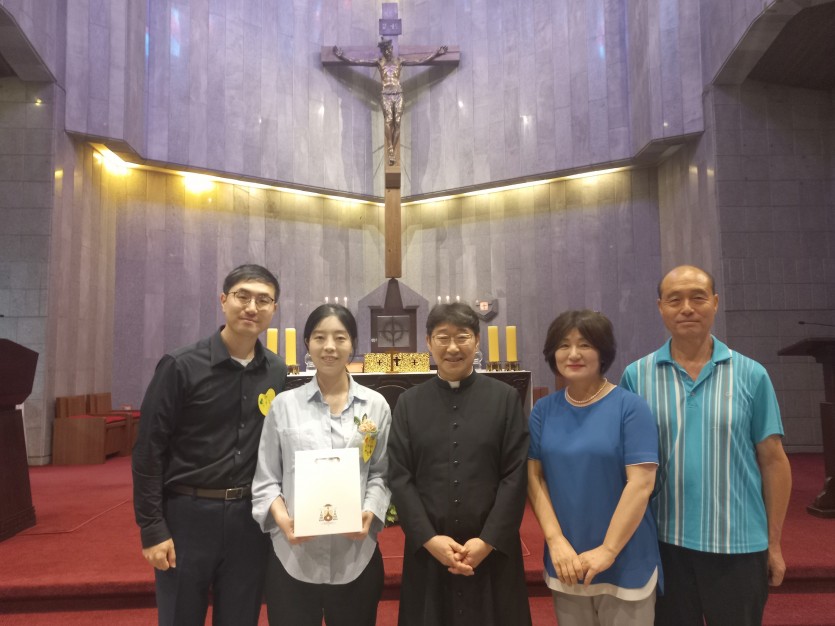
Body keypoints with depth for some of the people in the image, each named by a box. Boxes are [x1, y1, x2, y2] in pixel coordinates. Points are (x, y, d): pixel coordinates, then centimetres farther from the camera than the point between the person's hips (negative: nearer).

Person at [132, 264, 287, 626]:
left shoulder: (277, 373, 2)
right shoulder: (181, 367, -9)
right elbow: (149, 451, -8)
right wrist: (152, 528, -10)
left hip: (249, 518, 3)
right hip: (187, 515, -3)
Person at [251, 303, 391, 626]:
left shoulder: (376, 405, 2)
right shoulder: (284, 404, 0)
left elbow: (381, 474, 5)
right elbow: (265, 479, 3)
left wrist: (370, 513, -12)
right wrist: (281, 517, -14)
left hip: (356, 554, 1)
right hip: (293, 555, 0)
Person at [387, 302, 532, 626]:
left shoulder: (506, 398, 0)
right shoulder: (409, 402, 3)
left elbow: (516, 475, -5)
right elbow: (399, 476, -1)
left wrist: (488, 541, -11)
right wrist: (429, 538, -10)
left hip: (493, 548, -1)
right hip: (428, 550, 1)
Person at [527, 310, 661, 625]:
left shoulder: (629, 406, -9)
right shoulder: (543, 409, 1)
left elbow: (641, 483, -14)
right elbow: (534, 476, 0)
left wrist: (607, 550, -15)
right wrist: (555, 540, -10)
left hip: (625, 563, -3)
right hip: (566, 561, 3)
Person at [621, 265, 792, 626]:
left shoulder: (751, 375, -3)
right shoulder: (637, 376, -4)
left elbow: (773, 461, 1)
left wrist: (774, 543, 2)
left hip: (739, 544, 0)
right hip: (663, 542, 1)